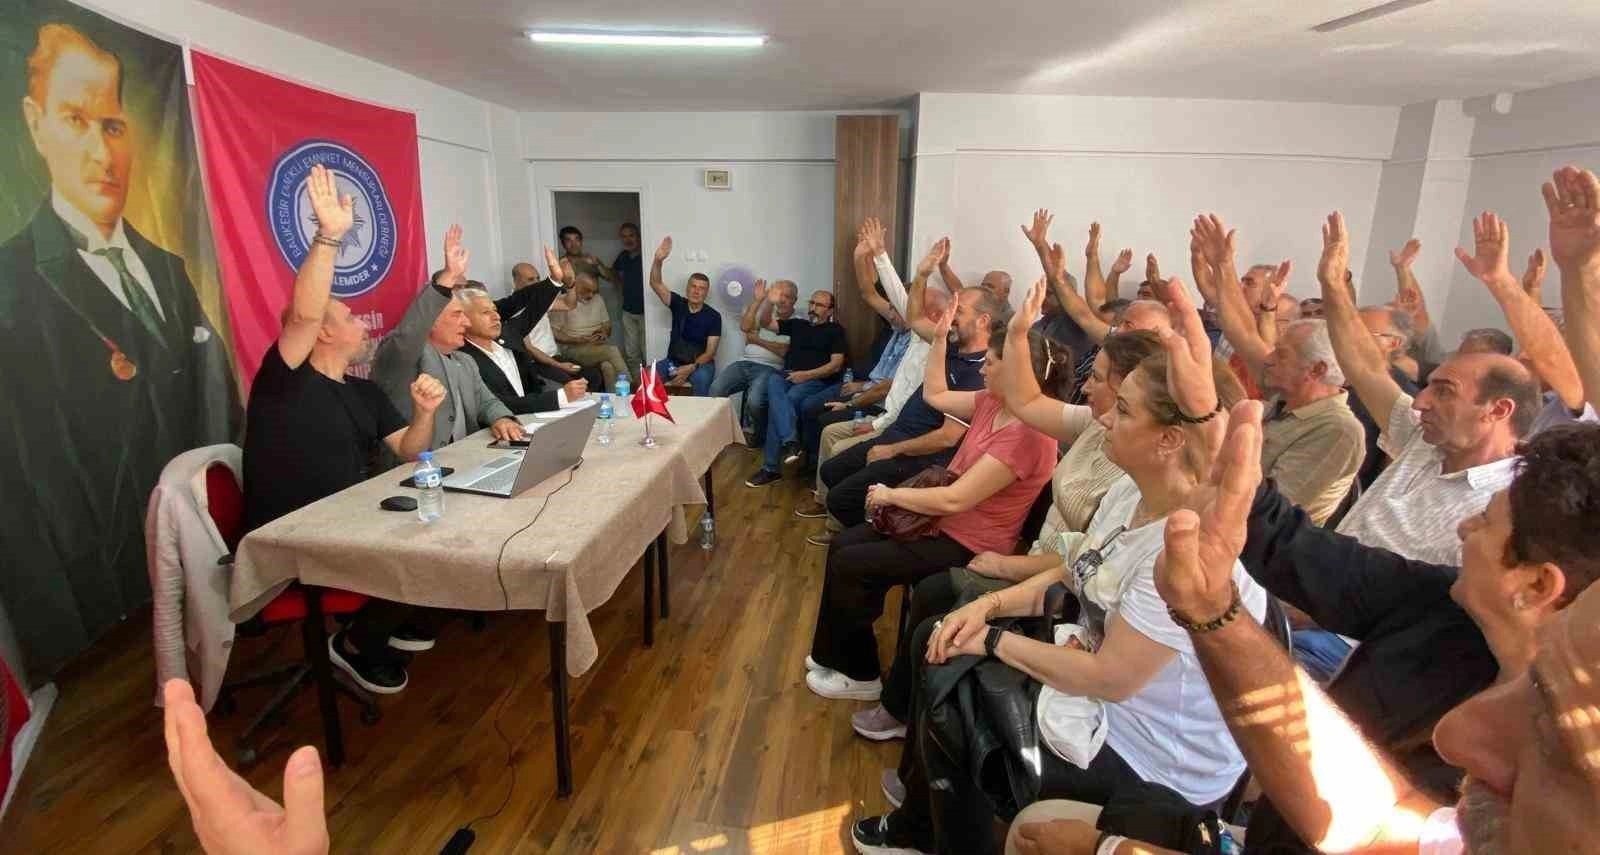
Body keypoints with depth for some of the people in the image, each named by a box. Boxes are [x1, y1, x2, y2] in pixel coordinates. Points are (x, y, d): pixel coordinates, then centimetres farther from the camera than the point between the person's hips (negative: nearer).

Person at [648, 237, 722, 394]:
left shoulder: (713, 316, -5)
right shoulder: (678, 304, 3)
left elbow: (710, 352, -10)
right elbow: (655, 284, -9)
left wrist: (691, 368, -25)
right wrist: (658, 260, -28)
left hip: (700, 363, -2)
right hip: (673, 361, 3)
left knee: (702, 378, -38)